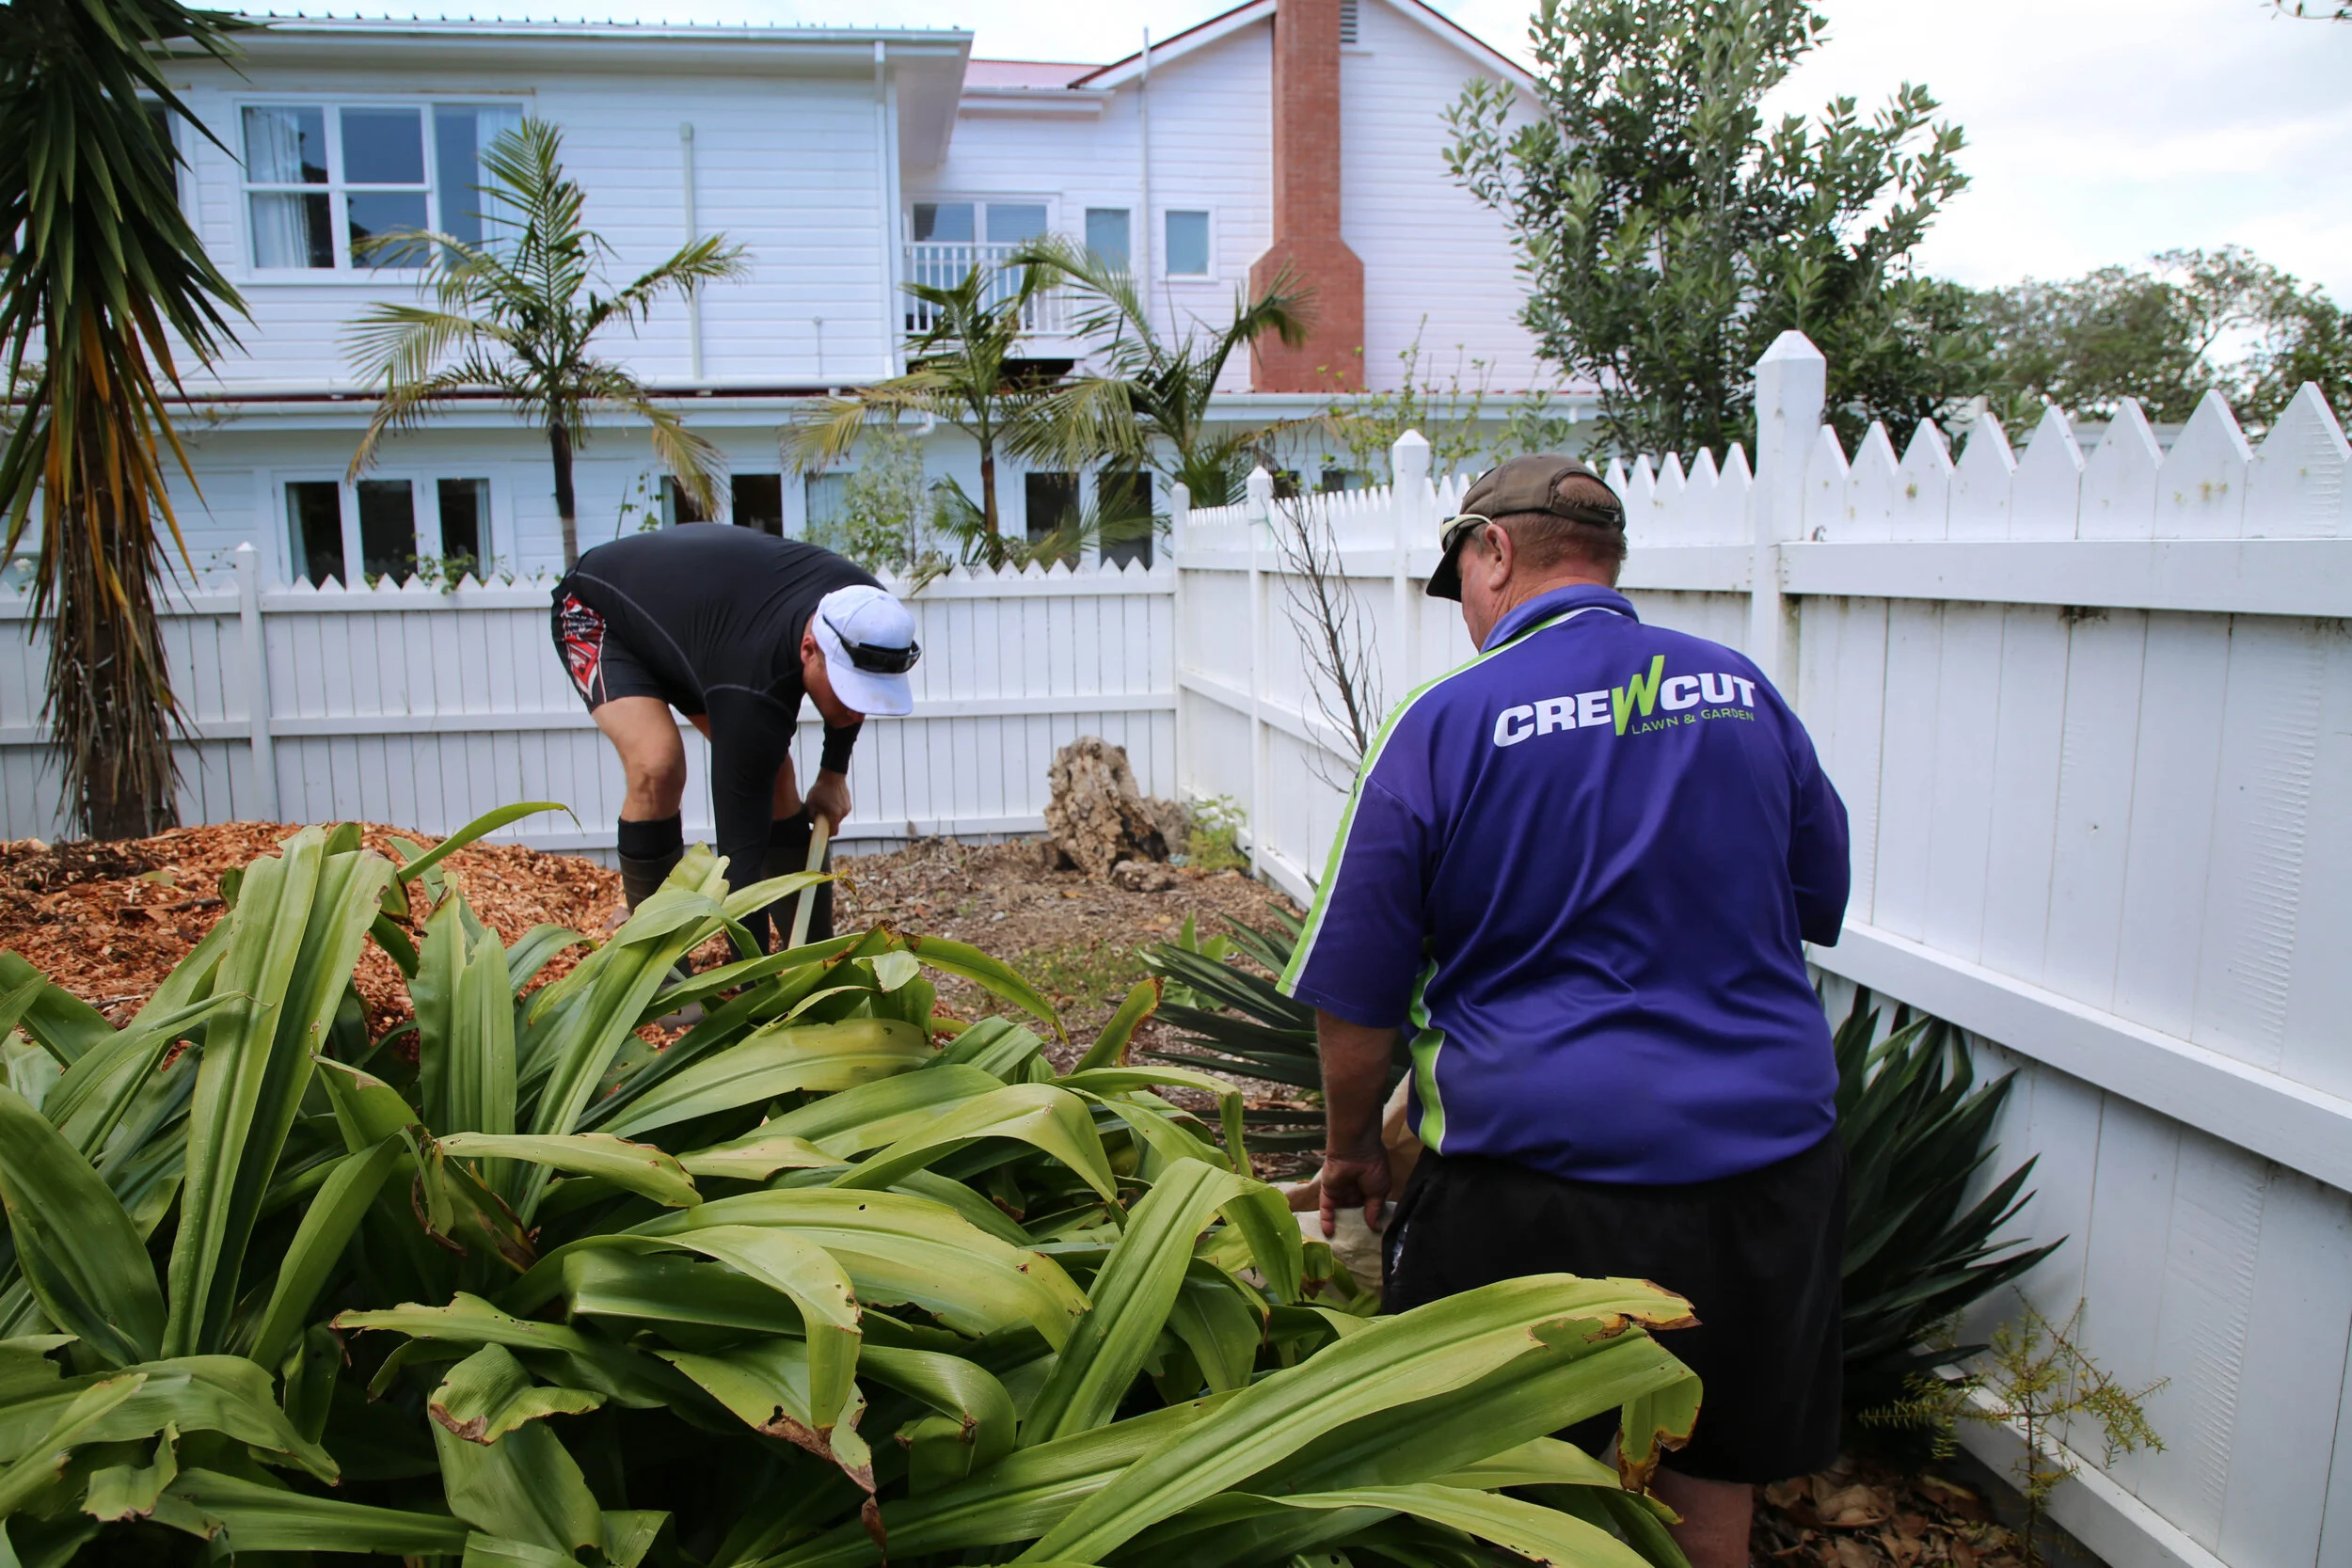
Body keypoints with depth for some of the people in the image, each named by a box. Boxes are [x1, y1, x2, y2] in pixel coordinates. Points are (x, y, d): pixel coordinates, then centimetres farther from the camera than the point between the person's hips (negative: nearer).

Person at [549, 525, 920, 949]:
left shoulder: (862, 608, -26)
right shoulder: (755, 689, -44)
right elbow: (741, 845, -42)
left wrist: (834, 771, 1)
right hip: (599, 611, -7)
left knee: (770, 773, -4)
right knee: (658, 767, -29)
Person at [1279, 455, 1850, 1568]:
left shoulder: (1442, 723, -10)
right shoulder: (1742, 691, 2)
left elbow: (1355, 997, -7)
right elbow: (1819, 905, 16)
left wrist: (1351, 1148, 9)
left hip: (1541, 1160, -4)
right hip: (1767, 1153, 5)